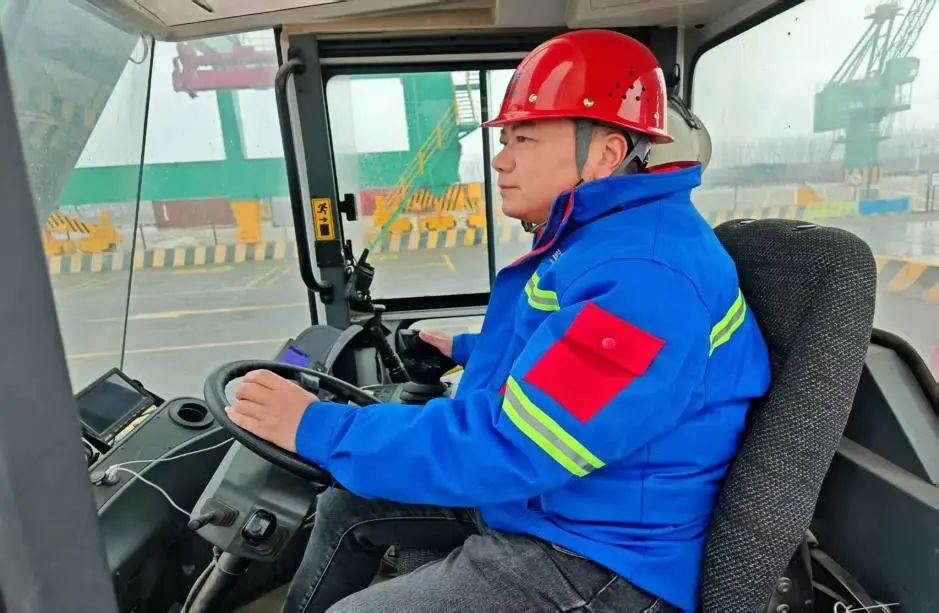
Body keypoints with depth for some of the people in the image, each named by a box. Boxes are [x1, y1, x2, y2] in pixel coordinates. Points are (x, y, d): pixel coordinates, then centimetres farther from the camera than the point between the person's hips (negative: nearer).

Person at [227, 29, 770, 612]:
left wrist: (321, 429, -25)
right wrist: (470, 350, 31)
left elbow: (508, 446, -31)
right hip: (539, 499, 10)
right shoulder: (597, 236, 5)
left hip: (596, 562, -9)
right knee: (348, 505, 13)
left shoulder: (640, 275, -30)